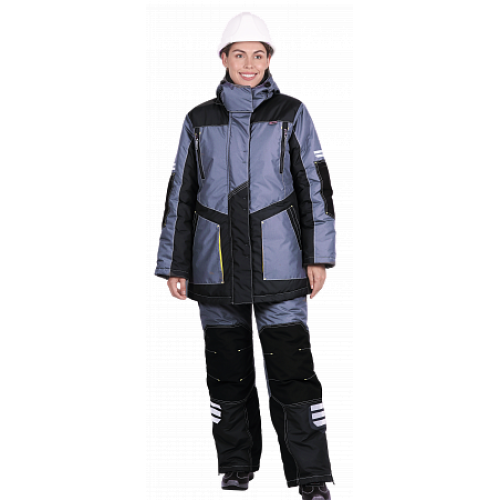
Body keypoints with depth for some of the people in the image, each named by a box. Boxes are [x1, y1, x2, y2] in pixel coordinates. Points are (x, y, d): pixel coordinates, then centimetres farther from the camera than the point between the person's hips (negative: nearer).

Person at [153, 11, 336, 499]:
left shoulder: (292, 114, 4)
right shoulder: (199, 120, 8)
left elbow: (315, 185, 3)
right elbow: (179, 196, 11)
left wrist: (317, 256, -3)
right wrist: (173, 266, 8)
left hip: (277, 264, -2)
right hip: (216, 267, 2)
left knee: (292, 372, -7)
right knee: (227, 374, 9)